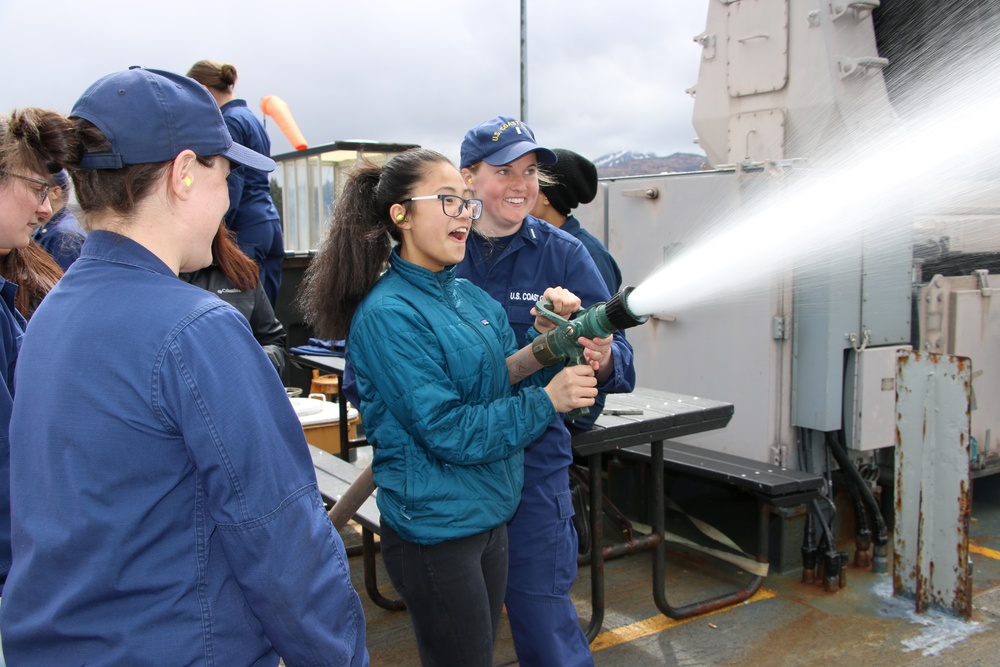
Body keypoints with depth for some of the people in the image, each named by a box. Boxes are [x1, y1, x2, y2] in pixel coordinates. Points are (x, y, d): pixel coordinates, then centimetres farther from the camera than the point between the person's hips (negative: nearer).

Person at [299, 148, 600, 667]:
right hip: (436, 528, -7)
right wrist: (547, 401, -19)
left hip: (489, 516, 8)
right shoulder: (389, 313, -18)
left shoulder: (472, 298, 6)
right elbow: (447, 432, -21)